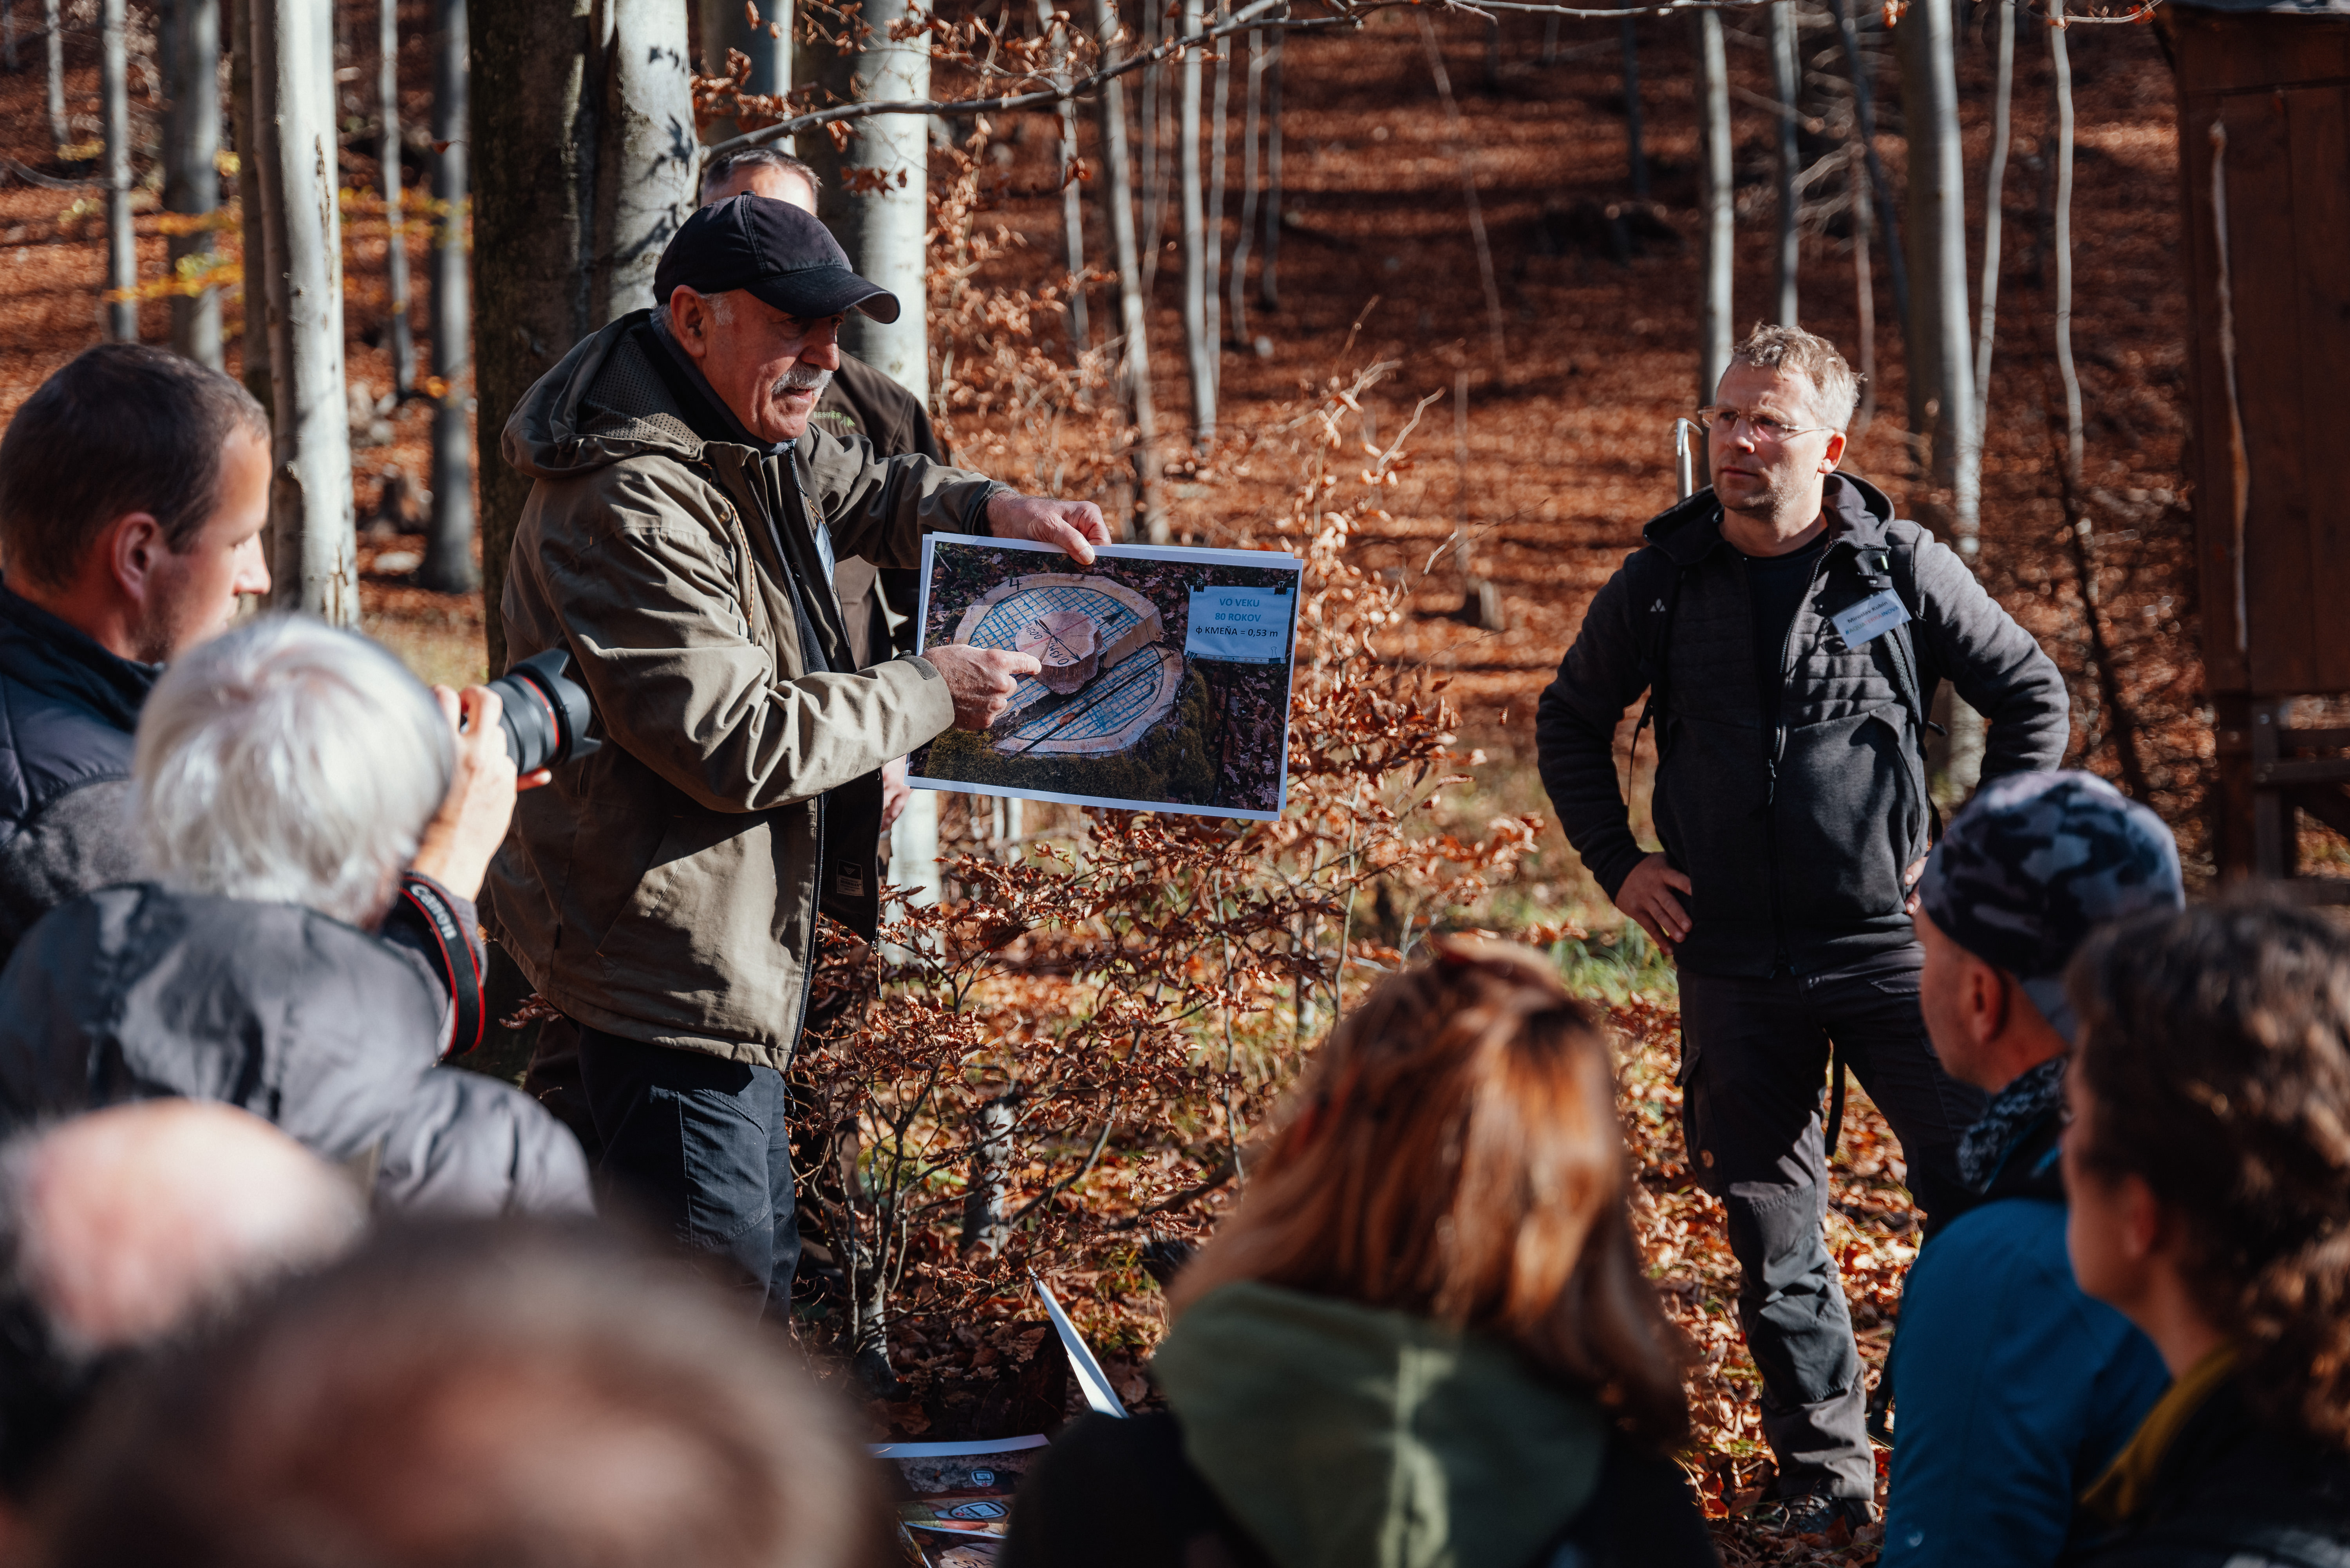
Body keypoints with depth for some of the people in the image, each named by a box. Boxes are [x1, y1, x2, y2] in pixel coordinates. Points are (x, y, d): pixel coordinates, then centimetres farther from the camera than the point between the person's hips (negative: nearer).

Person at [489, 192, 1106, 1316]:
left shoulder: (750, 435, 7)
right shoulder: (629, 506, -26)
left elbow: (860, 495, 29)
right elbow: (734, 743, -29)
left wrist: (991, 511, 7)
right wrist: (928, 693, -18)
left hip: (743, 947, 11)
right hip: (672, 961, -11)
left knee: (758, 1267, 21)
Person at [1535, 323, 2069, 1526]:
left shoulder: (1901, 569, -2)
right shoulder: (1662, 582, 4)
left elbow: (2033, 696, 9)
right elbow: (1570, 724, 19)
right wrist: (1618, 862, 9)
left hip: (1889, 945, -2)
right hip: (1730, 964, 2)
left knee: (1983, 1181, -12)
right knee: (1768, 1225, 7)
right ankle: (1823, 1466, 18)